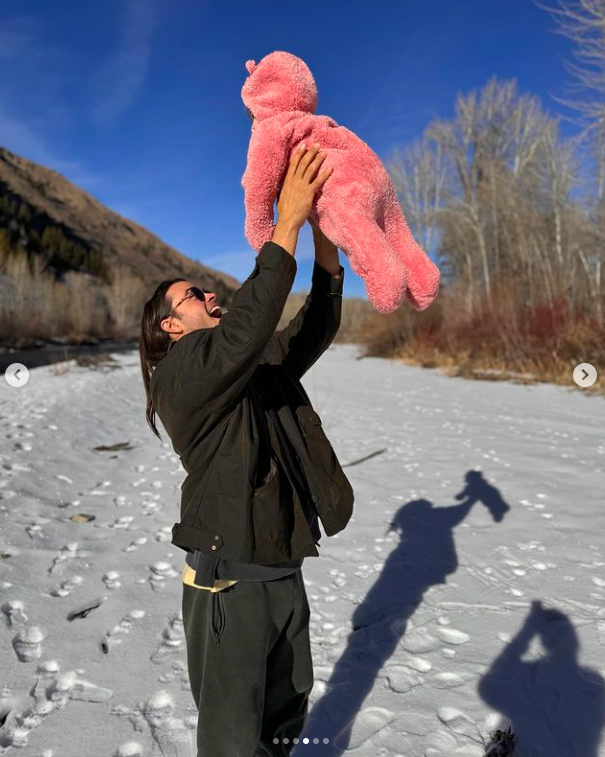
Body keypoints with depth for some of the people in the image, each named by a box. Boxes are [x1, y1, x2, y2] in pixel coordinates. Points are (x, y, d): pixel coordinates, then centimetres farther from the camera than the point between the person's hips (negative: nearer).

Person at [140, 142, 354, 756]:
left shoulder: (260, 366, 9)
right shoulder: (179, 376, -14)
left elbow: (316, 326, 3)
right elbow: (247, 326, -31)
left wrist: (323, 233, -7)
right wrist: (288, 223, -29)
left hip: (283, 572, 8)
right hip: (229, 581, -7)